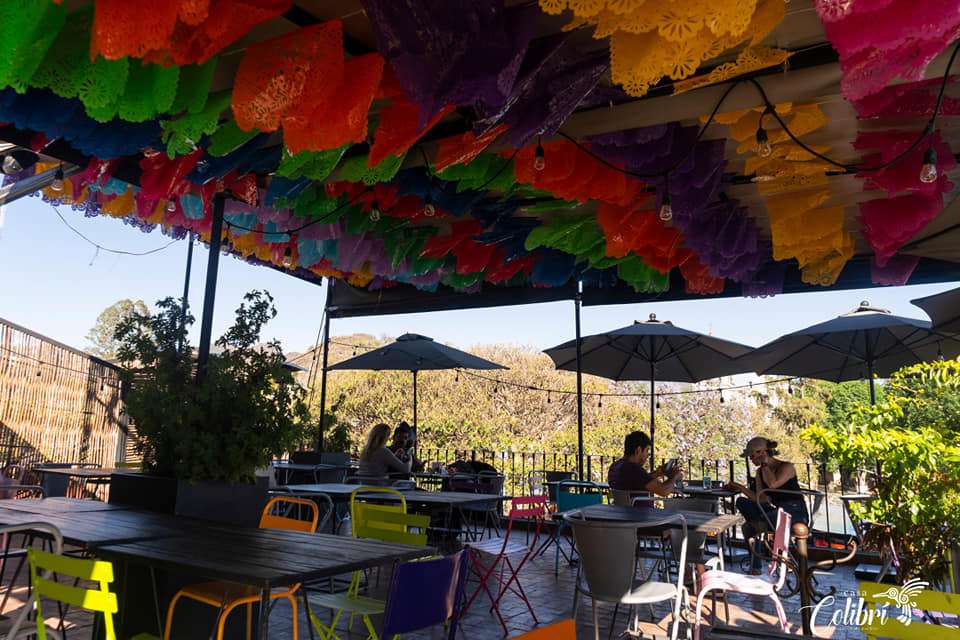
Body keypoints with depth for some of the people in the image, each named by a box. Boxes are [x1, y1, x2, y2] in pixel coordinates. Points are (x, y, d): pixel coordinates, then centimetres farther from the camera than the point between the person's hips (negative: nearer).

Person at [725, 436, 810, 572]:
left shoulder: (787, 467, -9)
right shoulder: (760, 472, 11)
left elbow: (773, 484, -30)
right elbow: (760, 499, 3)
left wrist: (765, 464, -16)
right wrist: (740, 488, -3)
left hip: (796, 514, -8)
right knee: (742, 502, -9)